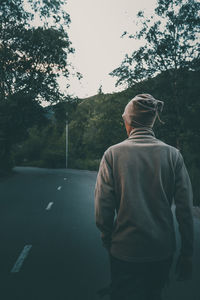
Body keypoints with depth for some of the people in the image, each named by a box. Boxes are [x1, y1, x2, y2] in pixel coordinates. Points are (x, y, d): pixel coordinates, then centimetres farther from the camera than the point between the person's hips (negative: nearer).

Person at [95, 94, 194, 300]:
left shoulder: (113, 154, -11)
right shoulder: (172, 155, -7)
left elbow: (103, 207, -11)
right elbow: (185, 208, -6)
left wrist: (107, 239, 5)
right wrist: (187, 253, 4)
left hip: (125, 251, -2)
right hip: (163, 251, 3)